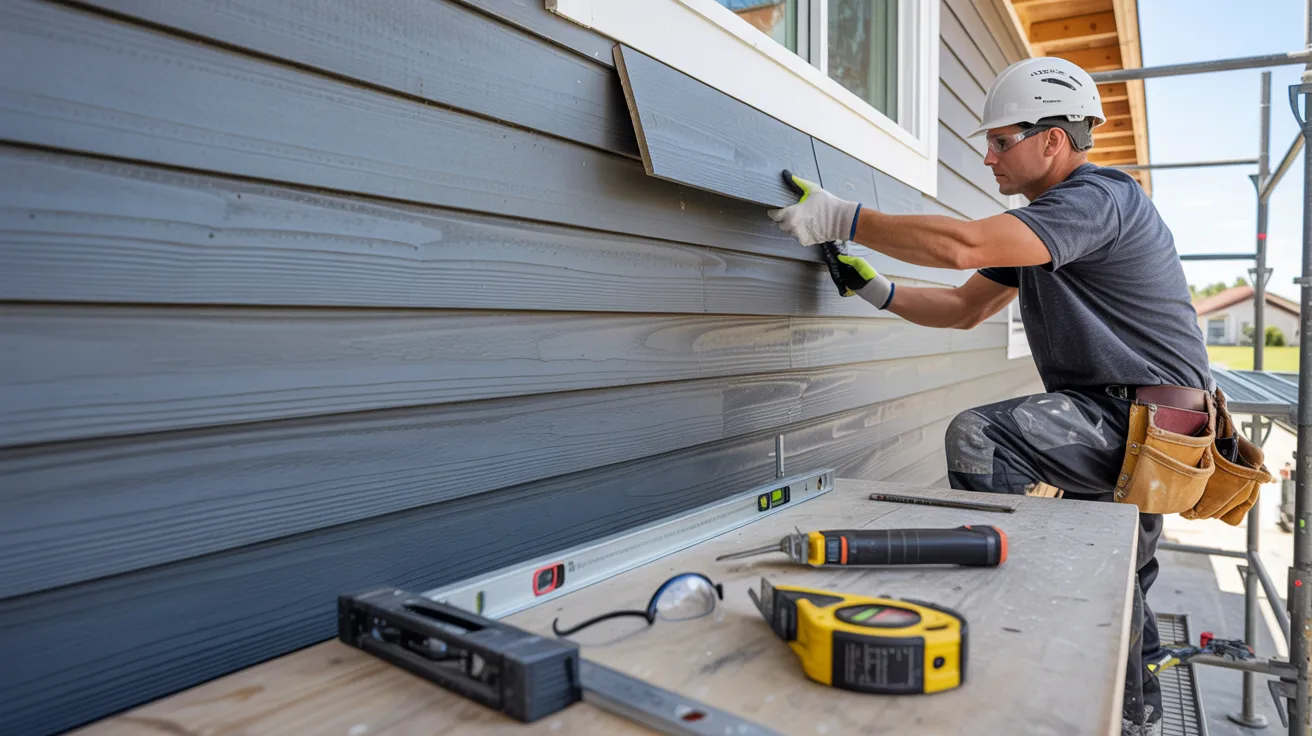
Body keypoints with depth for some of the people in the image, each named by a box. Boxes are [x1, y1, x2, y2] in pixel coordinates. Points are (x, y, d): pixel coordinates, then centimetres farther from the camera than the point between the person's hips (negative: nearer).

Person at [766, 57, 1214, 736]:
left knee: (976, 439, -28)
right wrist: (876, 290, 2)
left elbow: (961, 245, -35)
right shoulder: (1042, 219, 13)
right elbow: (964, 307, 14)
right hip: (1127, 425, 10)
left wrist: (842, 218, -28)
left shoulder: (1100, 197, -19)